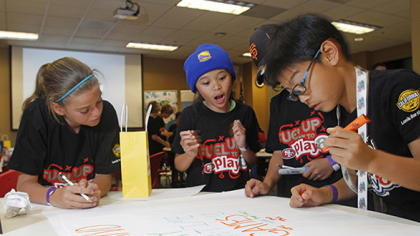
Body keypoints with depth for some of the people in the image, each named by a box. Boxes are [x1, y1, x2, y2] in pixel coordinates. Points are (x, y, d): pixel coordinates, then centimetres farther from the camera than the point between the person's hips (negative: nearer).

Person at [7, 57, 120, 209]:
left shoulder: (106, 113, -14)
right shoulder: (36, 115, -17)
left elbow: (104, 176, -8)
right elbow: (25, 182, -13)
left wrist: (94, 190, -29)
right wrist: (53, 196, -32)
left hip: (89, 209, 0)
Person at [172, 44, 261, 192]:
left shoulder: (245, 113, 4)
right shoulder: (190, 115, -3)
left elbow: (252, 163, 10)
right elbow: (179, 166, 3)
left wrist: (243, 147, -7)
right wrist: (190, 154, -15)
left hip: (239, 193, 1)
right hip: (202, 194, -1)